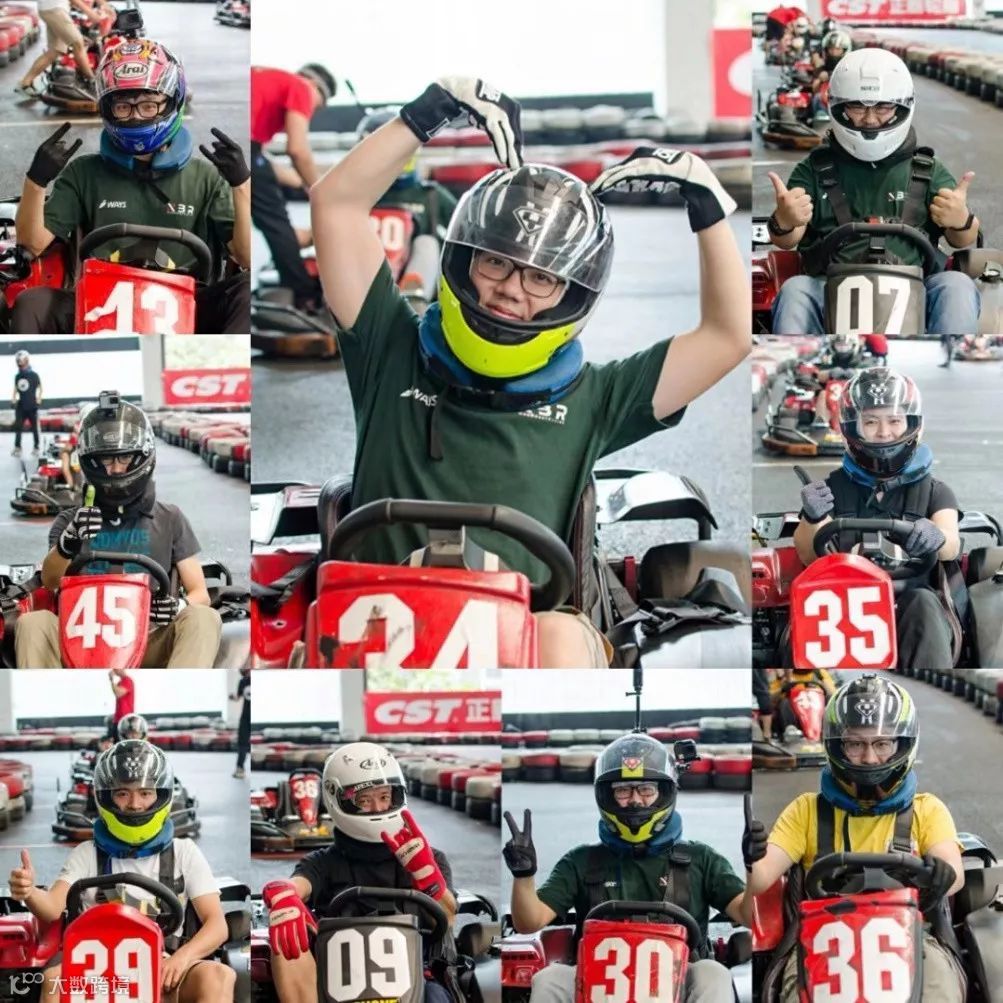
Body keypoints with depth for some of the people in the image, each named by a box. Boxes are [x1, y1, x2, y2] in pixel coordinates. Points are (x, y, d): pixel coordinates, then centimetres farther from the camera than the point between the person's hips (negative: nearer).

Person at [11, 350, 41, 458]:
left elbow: (40, 387, 3)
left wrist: (39, 398, -3)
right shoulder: (18, 376, 4)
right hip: (21, 405, 4)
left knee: (34, 427, 6)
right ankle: (17, 448, 5)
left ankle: (36, 448, 16)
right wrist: (14, 397, 1)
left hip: (32, 405, -4)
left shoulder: (34, 375, -8)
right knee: (18, 426, -1)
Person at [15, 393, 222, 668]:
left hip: (149, 643, 0)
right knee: (33, 623, -28)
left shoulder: (169, 520, 16)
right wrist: (68, 542, -23)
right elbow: (50, 581, -1)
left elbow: (200, 594, 12)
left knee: (204, 620, -29)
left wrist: (180, 605, -13)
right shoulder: (71, 521, 16)